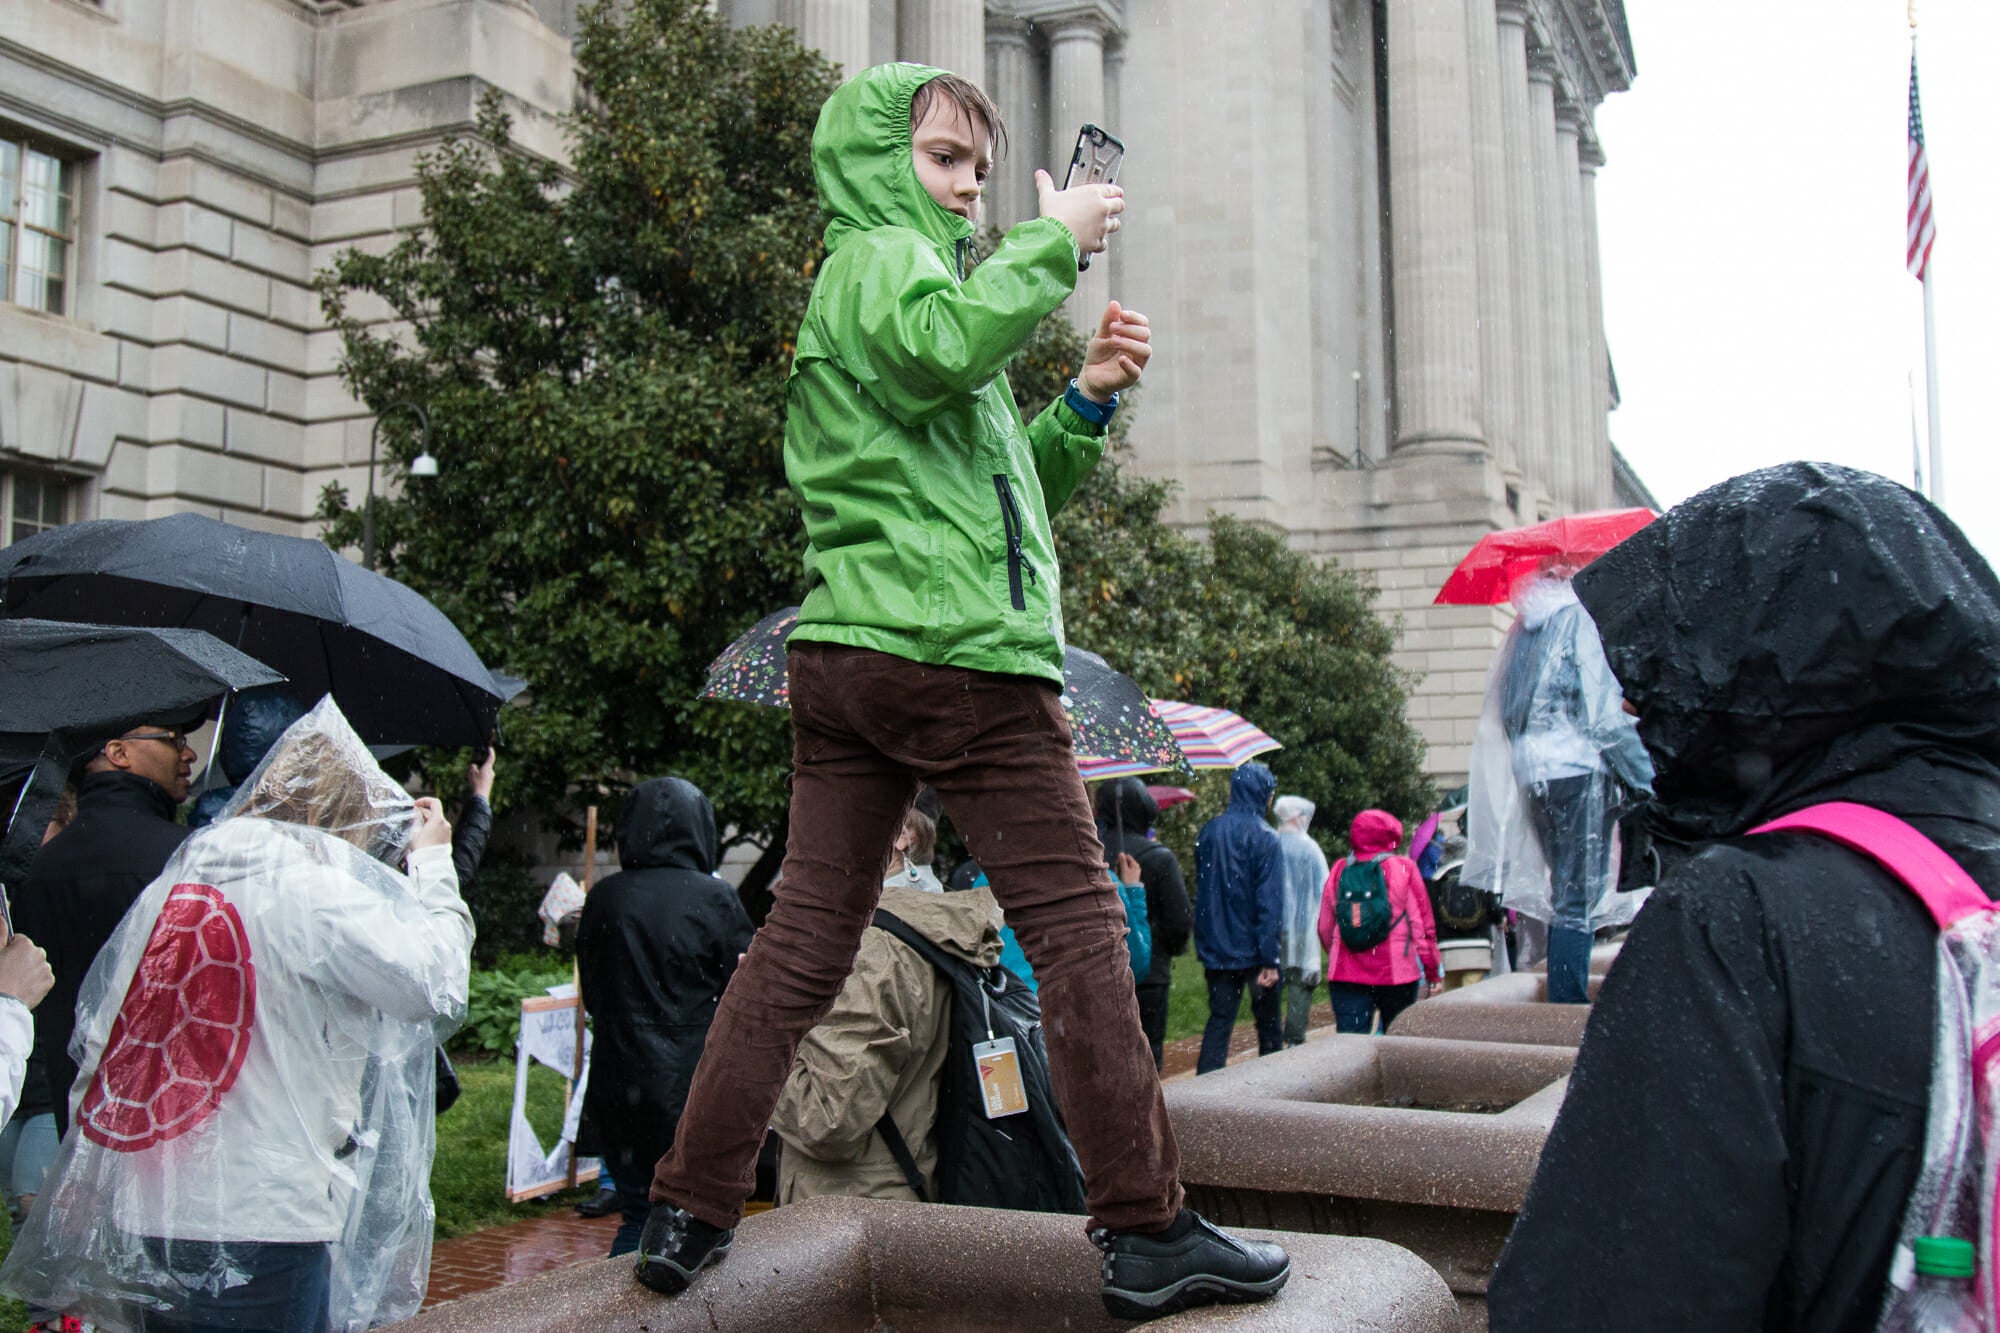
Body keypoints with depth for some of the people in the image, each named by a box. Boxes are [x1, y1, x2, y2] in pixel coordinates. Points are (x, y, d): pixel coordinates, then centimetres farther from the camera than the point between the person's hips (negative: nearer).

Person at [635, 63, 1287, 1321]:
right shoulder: (880, 255, 1)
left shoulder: (890, 270, 30)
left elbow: (1008, 488, 30)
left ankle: (689, 1212, 11)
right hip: (959, 649, -9)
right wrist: (1054, 240, -12)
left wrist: (1087, 403, 15)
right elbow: (943, 347, -25)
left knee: (802, 943, 8)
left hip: (843, 652, 9)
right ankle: (1147, 1231, 2)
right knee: (1079, 928, -3)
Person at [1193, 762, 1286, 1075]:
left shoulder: (1208, 832, 5)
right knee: (1268, 1025, 11)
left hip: (1216, 951, 4)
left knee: (1219, 1021, 7)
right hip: (1253, 951, -4)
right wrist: (1269, 960, -16)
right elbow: (1270, 901, -16)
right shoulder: (1264, 838, -13)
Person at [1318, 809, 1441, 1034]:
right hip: (1396, 973, -2)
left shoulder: (1339, 871, 6)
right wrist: (1433, 969, 6)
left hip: (1345, 975, 2)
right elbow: (1422, 924, -3)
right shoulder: (1404, 869, -3)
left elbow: (1325, 927, 11)